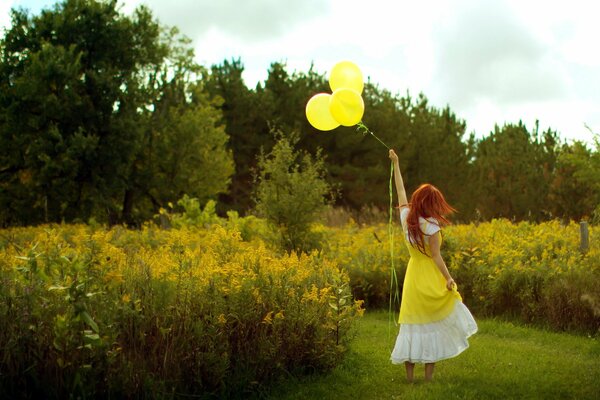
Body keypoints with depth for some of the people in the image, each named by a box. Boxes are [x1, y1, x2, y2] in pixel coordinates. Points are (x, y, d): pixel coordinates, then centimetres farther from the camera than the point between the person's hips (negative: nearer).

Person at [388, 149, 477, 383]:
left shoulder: (406, 217, 0)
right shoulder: (431, 226, -15)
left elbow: (400, 191, 12)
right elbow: (436, 257, -16)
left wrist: (396, 164, 21)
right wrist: (449, 278, -14)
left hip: (412, 276, 6)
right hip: (431, 278, -5)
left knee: (412, 324, 8)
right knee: (433, 325, 4)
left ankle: (409, 374, 10)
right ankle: (428, 374, 7)